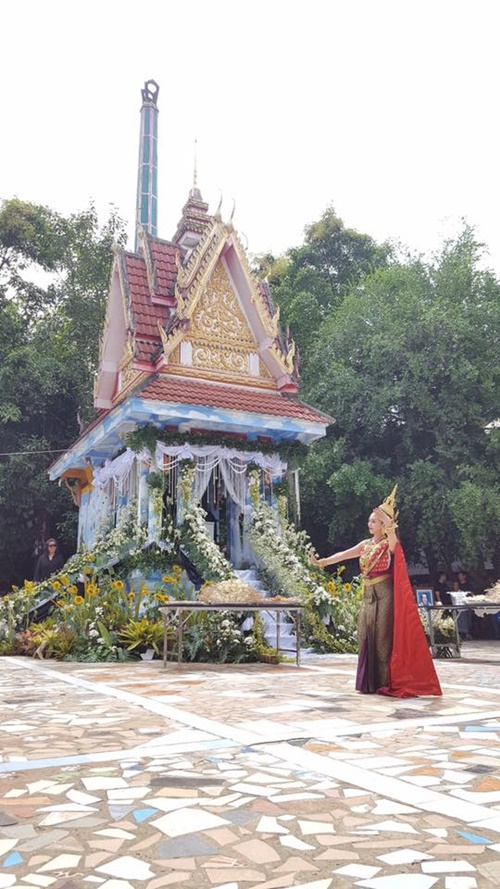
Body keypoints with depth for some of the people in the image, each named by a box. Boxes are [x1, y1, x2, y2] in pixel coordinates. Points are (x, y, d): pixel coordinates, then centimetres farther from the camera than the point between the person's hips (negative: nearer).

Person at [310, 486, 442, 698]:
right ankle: (370, 682, 14)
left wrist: (389, 523, -46)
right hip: (369, 596, 7)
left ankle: (386, 682, 1)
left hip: (385, 595, -7)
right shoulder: (365, 545, 12)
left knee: (384, 637, -6)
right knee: (366, 637, 7)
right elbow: (344, 555, 9)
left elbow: (392, 534, -30)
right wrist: (322, 562, 3)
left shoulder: (390, 544, -6)